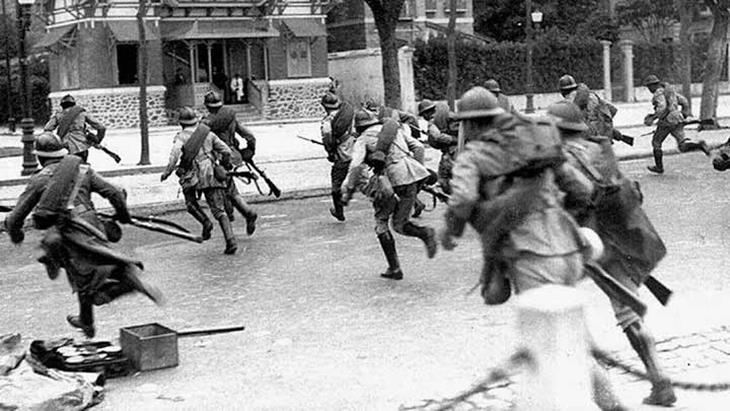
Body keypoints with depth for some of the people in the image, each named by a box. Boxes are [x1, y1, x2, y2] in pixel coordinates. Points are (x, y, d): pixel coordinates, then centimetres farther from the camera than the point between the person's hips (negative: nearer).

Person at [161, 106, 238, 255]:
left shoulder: (181, 136, 4)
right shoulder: (208, 133, 15)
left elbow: (174, 155, -13)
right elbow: (226, 151, 13)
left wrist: (166, 172, -4)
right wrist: (225, 165, 31)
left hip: (193, 175, -3)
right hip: (212, 175, 3)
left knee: (191, 202, 24)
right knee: (219, 210, 3)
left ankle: (205, 222, -2)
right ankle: (230, 240, -13)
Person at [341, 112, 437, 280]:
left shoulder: (363, 139, 11)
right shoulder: (396, 129, 24)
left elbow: (356, 166, -5)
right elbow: (418, 147, 16)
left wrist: (347, 192, -4)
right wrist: (419, 169, 18)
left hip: (391, 179, -4)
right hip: (411, 174, 4)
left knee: (381, 222, 15)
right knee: (399, 224, 17)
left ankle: (394, 268, 9)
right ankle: (425, 233, -14)